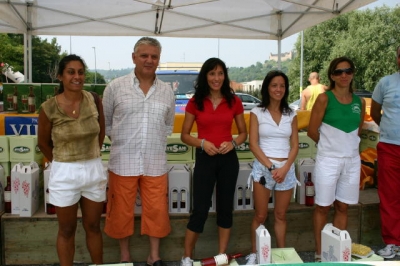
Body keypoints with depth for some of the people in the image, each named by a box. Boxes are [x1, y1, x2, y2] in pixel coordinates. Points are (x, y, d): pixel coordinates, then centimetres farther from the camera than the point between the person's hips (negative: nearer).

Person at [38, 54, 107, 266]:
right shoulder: (49, 108, -12)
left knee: (93, 226, 16)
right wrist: (62, 163, 10)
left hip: (94, 170, 3)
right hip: (64, 174, -2)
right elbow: (43, 143, 3)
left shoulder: (94, 101, -5)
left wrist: (90, 156, 12)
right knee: (67, 230, 13)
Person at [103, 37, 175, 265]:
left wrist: (155, 143, 9)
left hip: (156, 163, 2)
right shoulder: (115, 87, -2)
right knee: (121, 212, 10)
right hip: (123, 163, -1)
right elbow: (105, 123, 6)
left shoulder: (167, 91, 5)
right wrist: (122, 141, 5)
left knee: (157, 211, 9)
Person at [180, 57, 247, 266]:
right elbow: (184, 135, 2)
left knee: (225, 208, 10)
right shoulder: (195, 102, -2)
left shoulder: (234, 101, 2)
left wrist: (232, 143, -11)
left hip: (228, 159, 2)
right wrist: (202, 143, -16)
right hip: (205, 159, -2)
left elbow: (243, 133, 10)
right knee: (200, 209, -2)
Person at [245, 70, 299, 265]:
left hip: (286, 168, 3)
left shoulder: (291, 114, 8)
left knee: (281, 215, 12)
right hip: (263, 167, -3)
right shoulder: (257, 112, -1)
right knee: (260, 215, 3)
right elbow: (253, 144, -7)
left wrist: (285, 168, -10)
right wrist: (271, 167, -14)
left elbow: (294, 145, 5)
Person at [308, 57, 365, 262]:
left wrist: (345, 144, 9)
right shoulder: (324, 98, -9)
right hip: (328, 160, -4)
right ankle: (320, 253, 17)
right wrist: (330, 144, 6)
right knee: (323, 207, 5)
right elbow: (312, 131, -7)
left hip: (352, 160, 5)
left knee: (342, 207, 13)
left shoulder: (360, 102, 5)